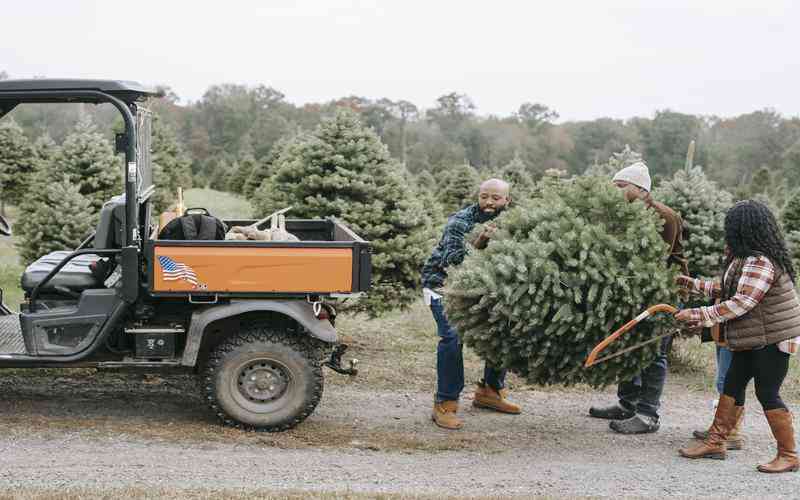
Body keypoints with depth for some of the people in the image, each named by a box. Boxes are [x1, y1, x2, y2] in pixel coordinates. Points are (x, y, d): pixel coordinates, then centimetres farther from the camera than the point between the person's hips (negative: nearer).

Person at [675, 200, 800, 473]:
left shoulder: (759, 262, -24)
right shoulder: (747, 259, 10)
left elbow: (741, 303, -27)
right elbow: (730, 288, 20)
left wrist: (697, 315, -23)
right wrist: (695, 284, 23)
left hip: (773, 339, -10)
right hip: (754, 339, 10)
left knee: (767, 394, -4)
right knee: (732, 386, 11)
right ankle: (715, 443, 18)